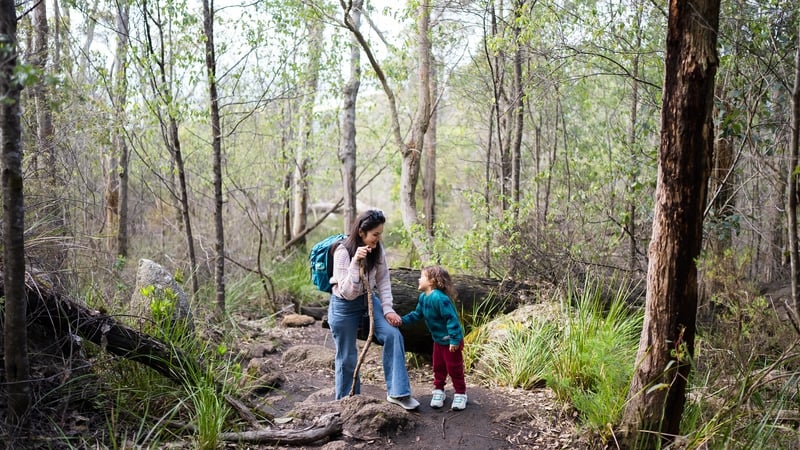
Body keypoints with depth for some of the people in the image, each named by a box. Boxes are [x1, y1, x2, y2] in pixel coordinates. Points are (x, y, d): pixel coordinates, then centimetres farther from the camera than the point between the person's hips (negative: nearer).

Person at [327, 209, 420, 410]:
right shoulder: (343, 252, -25)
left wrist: (387, 309, -10)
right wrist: (356, 262, -39)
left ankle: (397, 392, -9)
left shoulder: (377, 249, -9)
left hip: (368, 299, 5)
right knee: (347, 357, 5)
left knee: (393, 335, -16)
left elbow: (383, 280, 0)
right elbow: (347, 293, -29)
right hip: (344, 306, -5)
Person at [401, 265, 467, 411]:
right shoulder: (423, 297, -1)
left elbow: (451, 318, -31)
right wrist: (403, 320, 0)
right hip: (438, 340, 8)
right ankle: (438, 391, 31)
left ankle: (460, 394, 20)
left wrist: (454, 340, -30)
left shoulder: (440, 298, -31)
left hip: (451, 341, -8)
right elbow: (417, 314, 12)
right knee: (438, 367, 17)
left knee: (454, 368, 4)